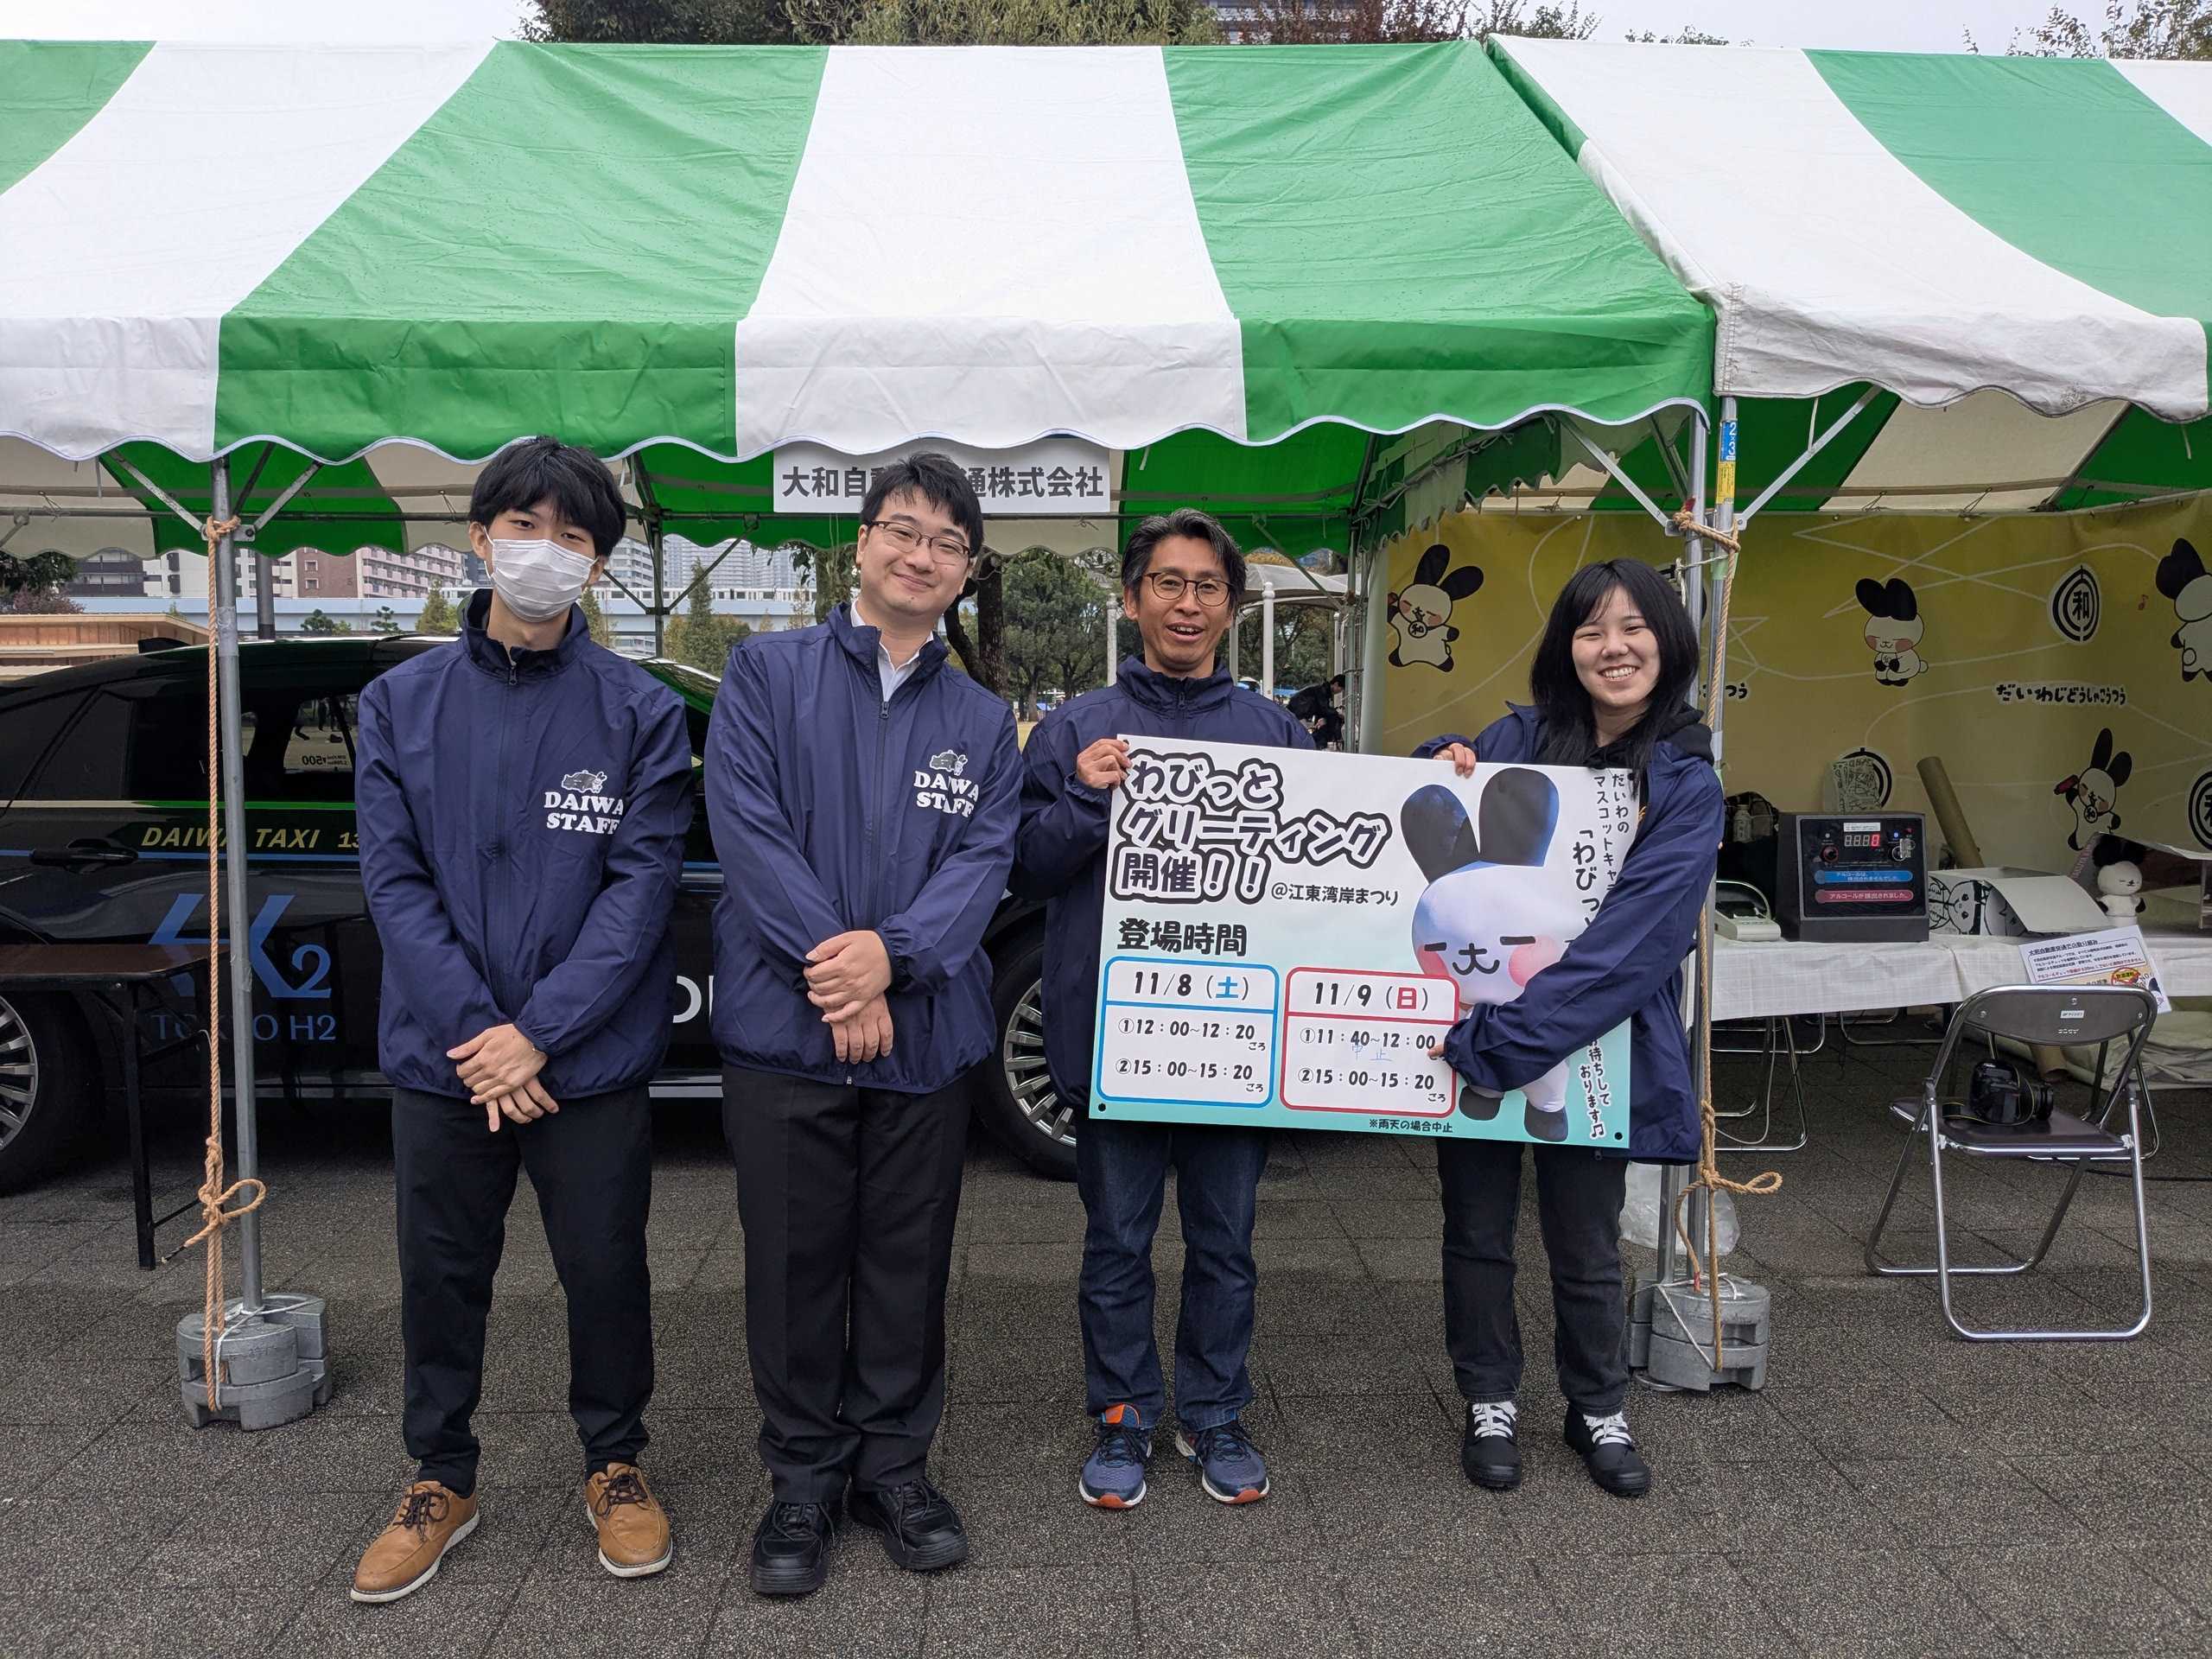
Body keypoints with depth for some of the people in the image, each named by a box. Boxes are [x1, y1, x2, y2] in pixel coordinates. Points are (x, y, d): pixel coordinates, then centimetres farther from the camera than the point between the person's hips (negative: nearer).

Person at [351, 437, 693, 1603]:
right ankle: (441, 1480, 34)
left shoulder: (641, 712, -3)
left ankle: (615, 1466, 32)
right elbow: (394, 882, -3)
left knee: (605, 1270, 9)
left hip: (592, 1062, -1)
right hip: (440, 1059, 2)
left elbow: (641, 884, -9)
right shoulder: (400, 703, 3)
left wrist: (538, 1033, -16)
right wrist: (476, 1037, -13)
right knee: (441, 1276, 13)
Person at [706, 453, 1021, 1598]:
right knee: (796, 1264, 8)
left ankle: (896, 1465, 30)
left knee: (909, 1265, 12)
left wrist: (893, 955, -19)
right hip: (782, 1027, -2)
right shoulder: (768, 674, 1)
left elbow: (984, 860, -2)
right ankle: (804, 1479, 25)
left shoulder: (983, 720, 10)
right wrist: (836, 972, -17)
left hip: (926, 1032, 3)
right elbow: (746, 825, -10)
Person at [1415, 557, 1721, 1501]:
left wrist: (1508, 1041, -27)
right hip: (1471, 1031, 2)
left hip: (1590, 1044, -1)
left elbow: (1632, 938, -19)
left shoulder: (1685, 784, -7)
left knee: (1585, 1247, 13)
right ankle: (1491, 1404, 33)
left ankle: (1599, 1410, 37)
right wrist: (1440, 772, -13)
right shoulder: (1517, 739, 0)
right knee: (1479, 1234, 12)